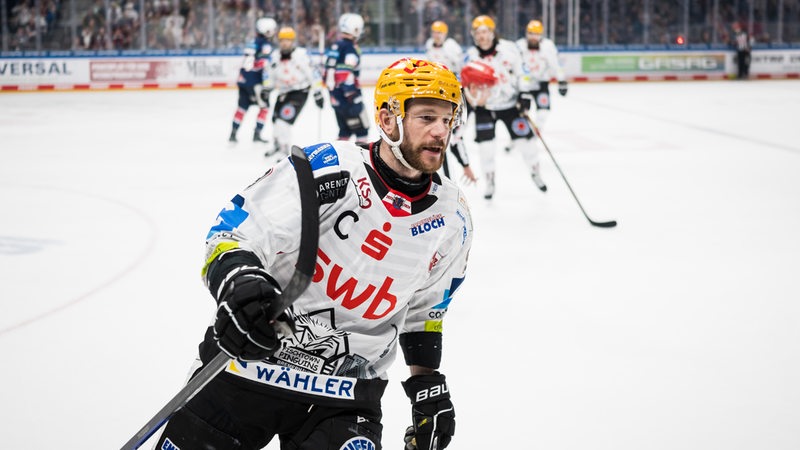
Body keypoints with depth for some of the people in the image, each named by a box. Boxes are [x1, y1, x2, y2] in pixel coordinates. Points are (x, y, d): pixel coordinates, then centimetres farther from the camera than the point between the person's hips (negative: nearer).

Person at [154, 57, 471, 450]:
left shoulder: (452, 219, 0)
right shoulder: (327, 170, -17)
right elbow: (233, 232, -20)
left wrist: (428, 385, 17)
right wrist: (236, 279, -40)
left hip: (345, 396, 3)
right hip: (248, 365, -3)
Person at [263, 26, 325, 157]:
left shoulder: (301, 55, -17)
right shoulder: (275, 56, 1)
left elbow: (312, 74, -14)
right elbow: (271, 76, 13)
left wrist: (318, 93, -13)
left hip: (300, 91, -7)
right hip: (283, 91, 7)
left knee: (285, 117, -22)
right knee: (276, 119, 15)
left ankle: (285, 149, -18)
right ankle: (278, 145, 40)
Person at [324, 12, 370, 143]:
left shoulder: (335, 46, 14)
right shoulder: (351, 48, -14)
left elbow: (327, 70, 18)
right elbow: (348, 73, -23)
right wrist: (353, 95, -24)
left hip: (335, 96, 9)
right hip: (346, 94, -9)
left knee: (345, 128, 16)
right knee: (362, 126, -2)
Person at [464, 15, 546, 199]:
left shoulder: (509, 49, -13)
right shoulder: (471, 56, -12)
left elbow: (522, 72, -3)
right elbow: (465, 86, -8)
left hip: (511, 103, 0)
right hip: (485, 107, 0)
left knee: (525, 139, 1)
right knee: (485, 144, -6)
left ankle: (535, 174, 23)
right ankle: (490, 182, 10)